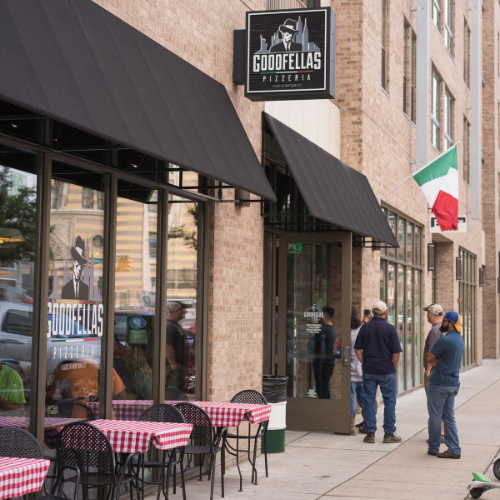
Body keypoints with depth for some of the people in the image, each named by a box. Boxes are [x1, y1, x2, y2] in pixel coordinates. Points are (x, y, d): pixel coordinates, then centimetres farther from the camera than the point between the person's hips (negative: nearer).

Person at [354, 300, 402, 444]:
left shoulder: (365, 327, 1)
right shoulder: (390, 328, -7)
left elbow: (358, 349, 3)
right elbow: (396, 352, -8)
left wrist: (365, 363, 10)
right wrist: (393, 367, 5)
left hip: (369, 371, 3)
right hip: (387, 371, -3)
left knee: (369, 401, 7)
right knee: (389, 402, 6)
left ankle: (370, 433, 8)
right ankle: (389, 433, 8)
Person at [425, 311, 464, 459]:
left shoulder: (445, 340, -20)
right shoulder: (459, 339, 11)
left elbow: (428, 357, -15)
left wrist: (433, 360, 5)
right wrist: (435, 361, -2)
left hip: (439, 384, -8)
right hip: (454, 384, 8)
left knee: (435, 417, 4)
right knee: (449, 417, 10)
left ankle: (433, 448, 14)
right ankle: (454, 449, 7)